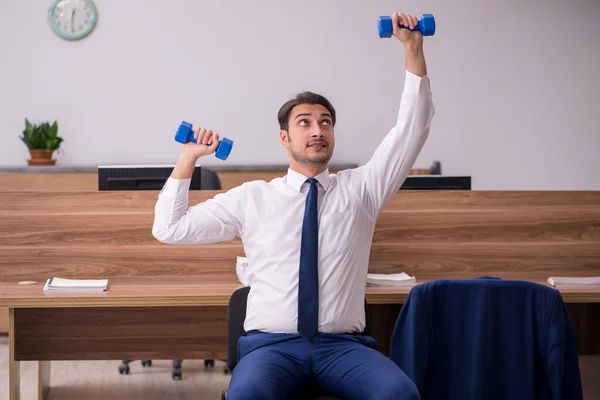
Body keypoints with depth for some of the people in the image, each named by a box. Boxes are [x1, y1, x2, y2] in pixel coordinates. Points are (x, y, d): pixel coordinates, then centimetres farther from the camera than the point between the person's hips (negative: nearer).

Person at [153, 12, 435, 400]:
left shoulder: (360, 189, 13)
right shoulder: (252, 197, 12)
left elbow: (412, 129, 6)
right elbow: (170, 229, 12)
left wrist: (414, 50, -2)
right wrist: (189, 158, 9)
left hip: (342, 346, 2)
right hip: (273, 343, -1)